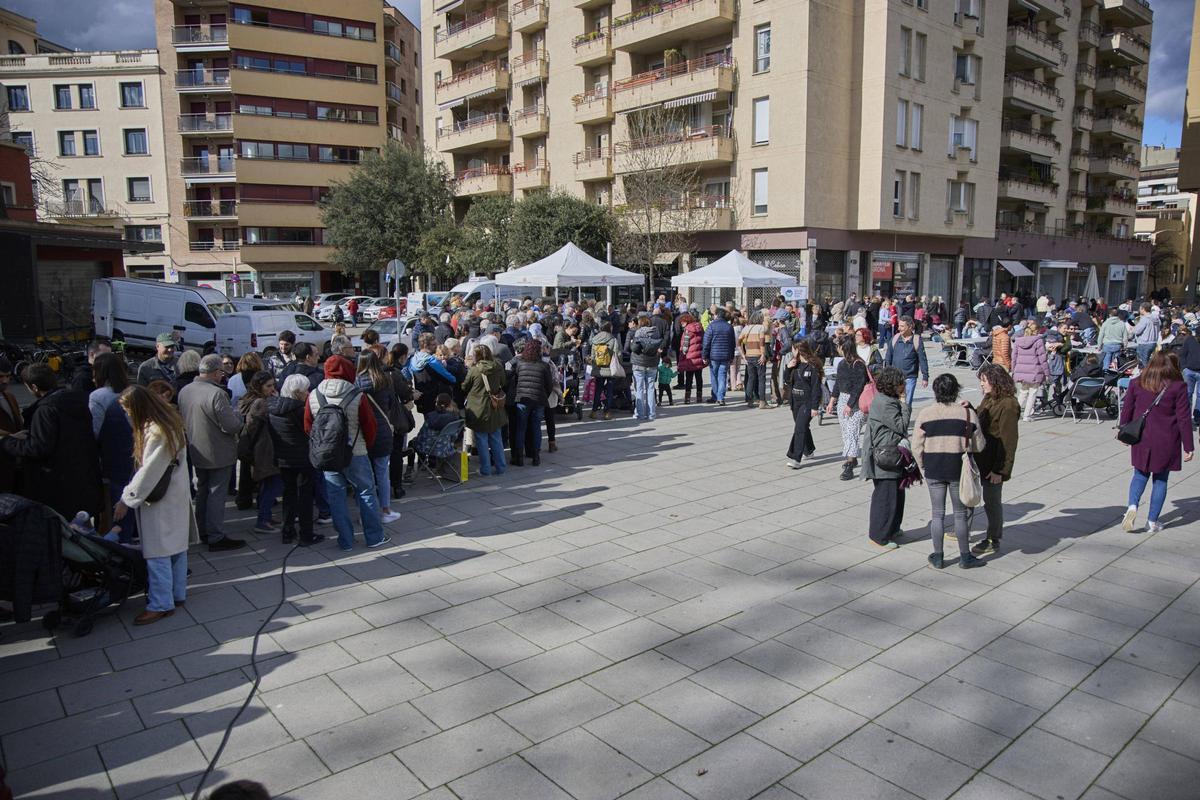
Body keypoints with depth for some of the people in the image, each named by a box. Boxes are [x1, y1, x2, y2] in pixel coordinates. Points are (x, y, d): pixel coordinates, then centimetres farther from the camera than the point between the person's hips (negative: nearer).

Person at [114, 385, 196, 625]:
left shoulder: (156, 432, -22)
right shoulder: (168, 422, 7)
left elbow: (148, 472, -20)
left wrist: (127, 499, -12)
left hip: (160, 500, -10)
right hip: (175, 495, 10)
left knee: (158, 551, -1)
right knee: (176, 546, 15)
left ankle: (161, 604, 7)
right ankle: (177, 595, 25)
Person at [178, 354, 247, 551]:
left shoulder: (184, 391, 0)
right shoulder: (216, 393, -25)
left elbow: (183, 420, 12)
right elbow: (233, 426, -24)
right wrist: (235, 415, -4)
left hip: (196, 452, 8)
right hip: (219, 454, -8)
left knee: (202, 492, 19)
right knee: (216, 494, 0)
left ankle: (203, 532, 30)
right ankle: (216, 537, 5)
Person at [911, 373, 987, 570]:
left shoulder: (925, 414, -6)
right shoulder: (968, 413, -7)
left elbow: (917, 447, -5)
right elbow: (979, 445, -1)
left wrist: (923, 467, 9)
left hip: (933, 470, 1)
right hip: (959, 470, 0)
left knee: (938, 513, 10)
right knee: (960, 514, 12)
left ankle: (937, 557, 17)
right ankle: (965, 557, 22)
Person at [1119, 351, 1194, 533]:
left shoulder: (1136, 383, -2)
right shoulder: (1178, 387, -9)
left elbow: (1126, 410, 4)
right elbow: (1184, 418, -6)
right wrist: (1188, 446, -1)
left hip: (1141, 439, 2)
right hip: (1166, 442, -2)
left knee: (1140, 474, 16)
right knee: (1160, 480, 9)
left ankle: (1132, 506, -8)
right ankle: (1152, 522, 13)